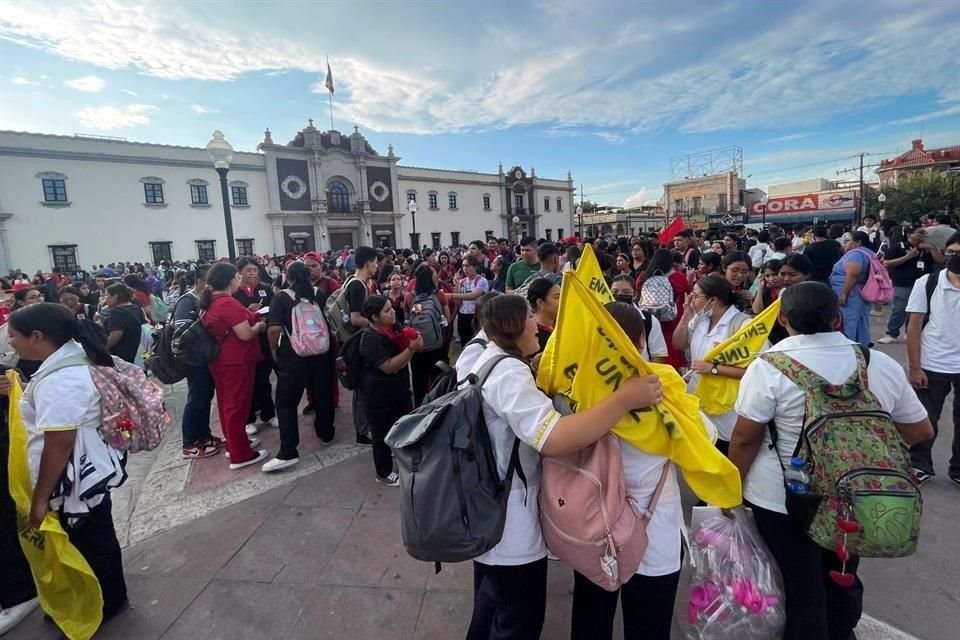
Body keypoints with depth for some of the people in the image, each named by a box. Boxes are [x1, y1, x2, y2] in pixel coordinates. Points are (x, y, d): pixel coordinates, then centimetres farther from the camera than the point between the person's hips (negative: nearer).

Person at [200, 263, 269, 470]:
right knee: (237, 405, -2)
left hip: (220, 360, 10)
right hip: (236, 361, -10)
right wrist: (259, 326, -5)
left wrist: (247, 316, 13)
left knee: (227, 404, 18)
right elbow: (245, 334, -23)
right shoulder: (229, 303, -21)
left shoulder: (211, 303, 8)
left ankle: (233, 444, 33)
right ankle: (240, 455, 7)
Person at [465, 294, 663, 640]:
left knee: (490, 607, 30)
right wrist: (625, 398, -37)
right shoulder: (509, 373, -28)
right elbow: (554, 439, -41)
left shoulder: (486, 362, 6)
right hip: (511, 527, -10)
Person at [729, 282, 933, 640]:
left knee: (802, 591, 12)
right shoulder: (883, 365, -4)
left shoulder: (770, 367, -19)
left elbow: (745, 438, -16)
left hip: (783, 499, -5)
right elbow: (920, 430, 7)